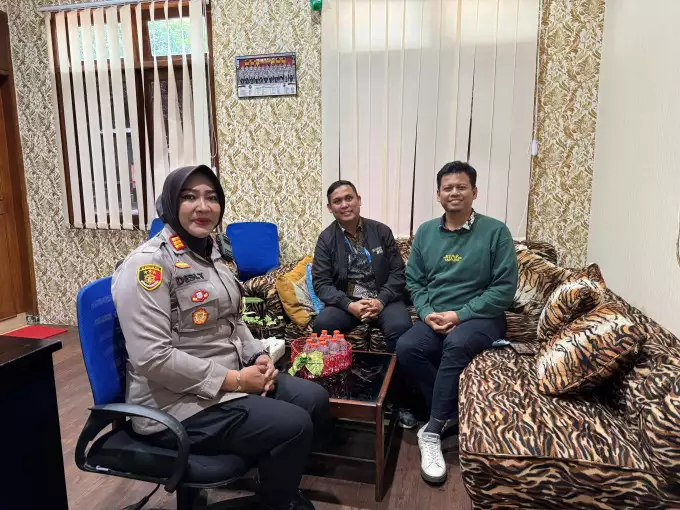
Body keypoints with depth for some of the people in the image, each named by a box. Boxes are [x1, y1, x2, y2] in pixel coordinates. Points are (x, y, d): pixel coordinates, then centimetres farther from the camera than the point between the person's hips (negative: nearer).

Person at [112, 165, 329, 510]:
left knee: (314, 399, 1)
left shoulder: (209, 254, 10)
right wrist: (234, 380, -21)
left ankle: (279, 479, 24)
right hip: (180, 401, -8)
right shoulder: (148, 263, -18)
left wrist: (258, 356, -2)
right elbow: (153, 359, -25)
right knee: (293, 425, -16)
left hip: (229, 378, 9)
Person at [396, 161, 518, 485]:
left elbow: (505, 288, -8)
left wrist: (460, 314, -15)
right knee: (406, 348, -26)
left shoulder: (495, 232, -3)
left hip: (480, 317, -3)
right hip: (434, 319, 4)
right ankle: (452, 414, -9)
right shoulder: (425, 232, 10)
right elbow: (413, 281, 11)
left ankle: (433, 430, -22)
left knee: (457, 344, -36)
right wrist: (427, 313, -9)